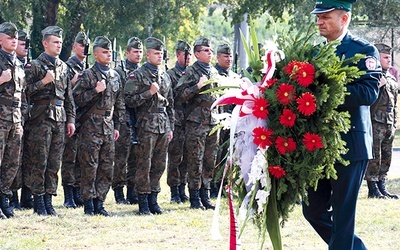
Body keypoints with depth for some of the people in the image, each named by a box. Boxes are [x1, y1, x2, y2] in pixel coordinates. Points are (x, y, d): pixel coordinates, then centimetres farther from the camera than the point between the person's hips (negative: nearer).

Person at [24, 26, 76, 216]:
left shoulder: (63, 67, 16)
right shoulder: (34, 65, -2)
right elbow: (25, 91, -9)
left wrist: (71, 119, 14)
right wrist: (44, 82, -17)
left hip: (60, 119, 6)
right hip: (41, 118, -6)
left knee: (54, 163, 6)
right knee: (39, 162, -4)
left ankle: (48, 200, 11)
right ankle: (38, 201, 0)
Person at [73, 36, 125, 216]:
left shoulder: (115, 76, 14)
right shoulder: (87, 75, -4)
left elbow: (119, 103, 20)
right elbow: (78, 99, -9)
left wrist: (117, 126, 15)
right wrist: (96, 90, -20)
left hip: (108, 127, 6)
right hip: (90, 126, -6)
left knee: (107, 168, 5)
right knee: (89, 167, -5)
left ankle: (99, 203, 11)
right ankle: (89, 205, 0)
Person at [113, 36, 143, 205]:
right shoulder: (119, 71, -3)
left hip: (140, 121, 6)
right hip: (125, 120, -6)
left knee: (136, 158, 7)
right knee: (121, 158, -4)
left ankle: (132, 191, 13)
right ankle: (119, 193, 1)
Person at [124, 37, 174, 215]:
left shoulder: (165, 77, 16)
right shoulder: (138, 76, -3)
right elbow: (129, 100, -10)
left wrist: (170, 127, 16)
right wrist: (149, 93, -16)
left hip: (163, 126, 6)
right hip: (147, 125, -6)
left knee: (159, 165, 7)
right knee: (145, 165, -5)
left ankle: (153, 200, 15)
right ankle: (143, 203, -1)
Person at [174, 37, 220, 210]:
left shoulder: (214, 72, 16)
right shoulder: (191, 72, -5)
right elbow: (181, 95, -12)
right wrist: (198, 86, -21)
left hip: (213, 121, 6)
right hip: (196, 122, -6)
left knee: (210, 162, 7)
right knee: (195, 161, -4)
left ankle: (205, 196, 14)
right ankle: (195, 198, 0)